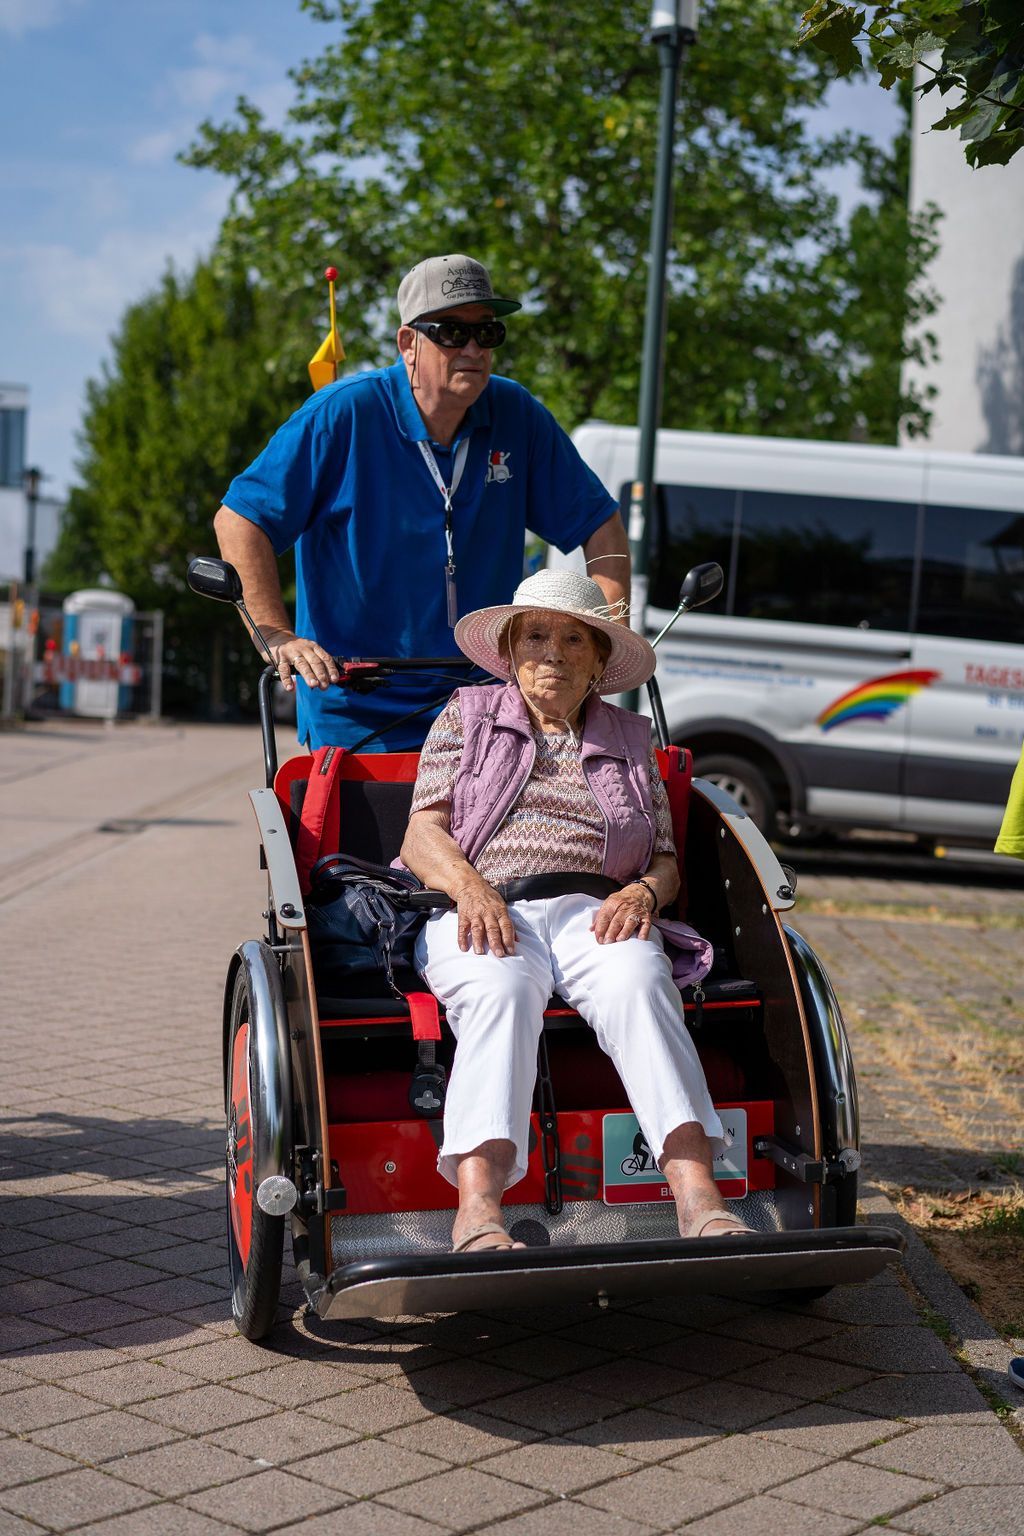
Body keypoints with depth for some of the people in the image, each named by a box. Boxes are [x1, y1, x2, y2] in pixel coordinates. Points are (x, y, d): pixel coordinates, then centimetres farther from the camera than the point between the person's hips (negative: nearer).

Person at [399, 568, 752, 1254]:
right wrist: (470, 886, -14)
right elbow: (423, 834, 8)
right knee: (501, 992, -37)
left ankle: (700, 1201, -47)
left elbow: (667, 861, 18)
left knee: (640, 982, -34)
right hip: (482, 914, -1)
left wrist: (642, 891, -7)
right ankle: (477, 1212, -53)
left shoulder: (631, 740, 25)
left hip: (592, 911, 2)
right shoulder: (468, 716, 21)